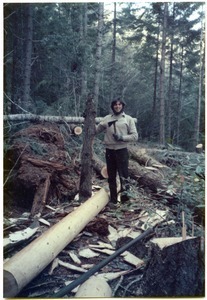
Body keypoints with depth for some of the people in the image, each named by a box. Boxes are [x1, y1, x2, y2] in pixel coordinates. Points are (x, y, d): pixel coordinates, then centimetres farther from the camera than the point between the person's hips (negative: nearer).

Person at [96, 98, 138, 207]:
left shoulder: (128, 119, 2)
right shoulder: (107, 118, 8)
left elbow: (135, 136, -2)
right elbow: (96, 130, 10)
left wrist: (122, 137, -15)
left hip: (122, 150, -3)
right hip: (109, 151, 3)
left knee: (123, 174, -10)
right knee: (111, 177, 10)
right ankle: (113, 200, 21)